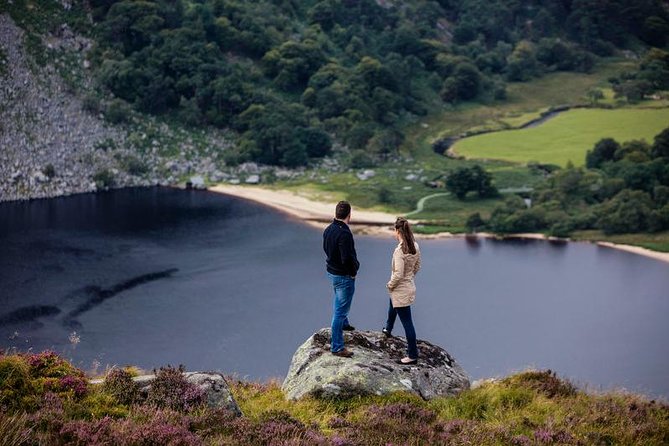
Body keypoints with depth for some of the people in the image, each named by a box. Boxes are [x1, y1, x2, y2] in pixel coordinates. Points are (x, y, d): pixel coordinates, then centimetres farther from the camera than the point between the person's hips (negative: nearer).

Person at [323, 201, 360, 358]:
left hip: (332, 271, 9)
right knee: (340, 310, -1)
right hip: (344, 276, -9)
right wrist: (353, 272, -14)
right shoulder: (344, 234, -29)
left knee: (339, 299, 34)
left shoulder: (328, 230, -1)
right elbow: (347, 258, -31)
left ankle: (343, 324, 58)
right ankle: (336, 347, 5)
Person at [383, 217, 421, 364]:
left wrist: (390, 285, -12)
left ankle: (413, 355, 7)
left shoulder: (400, 250, -28)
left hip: (401, 290, -10)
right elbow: (417, 267, 9)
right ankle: (388, 329, 64)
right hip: (409, 286, 10)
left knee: (407, 322, -1)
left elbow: (398, 274, -29)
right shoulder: (415, 246, -3)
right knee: (392, 307, 36)